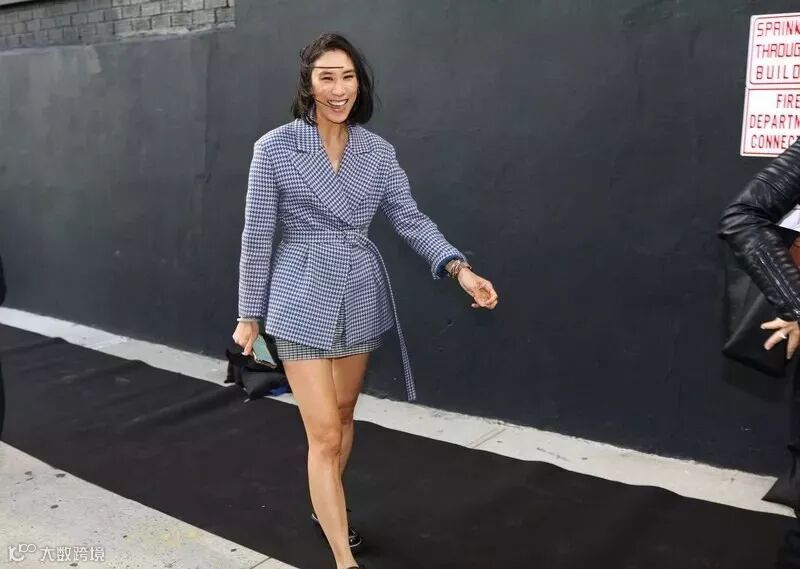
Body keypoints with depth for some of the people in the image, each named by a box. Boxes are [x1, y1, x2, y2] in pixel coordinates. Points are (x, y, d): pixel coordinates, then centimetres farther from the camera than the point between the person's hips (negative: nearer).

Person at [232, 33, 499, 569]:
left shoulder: (378, 151, 1)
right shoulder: (275, 146, -9)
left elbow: (410, 218, -3)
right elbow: (257, 234, -5)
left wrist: (460, 268, -20)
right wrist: (249, 314, -1)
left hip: (361, 296, 5)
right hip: (303, 300, -4)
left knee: (343, 414, 20)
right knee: (324, 433, -5)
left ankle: (326, 507, 45)